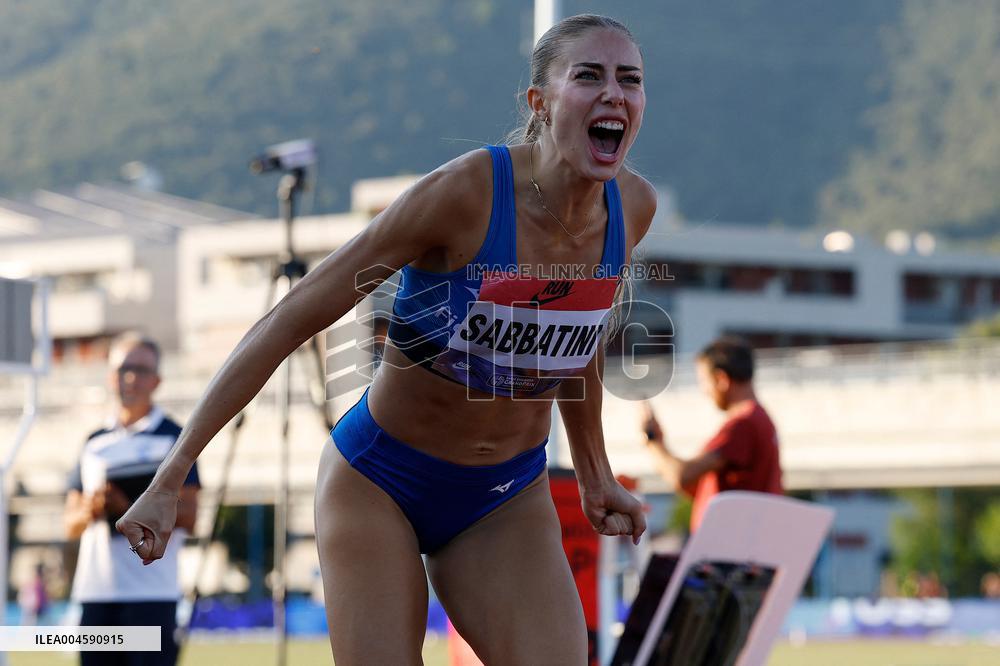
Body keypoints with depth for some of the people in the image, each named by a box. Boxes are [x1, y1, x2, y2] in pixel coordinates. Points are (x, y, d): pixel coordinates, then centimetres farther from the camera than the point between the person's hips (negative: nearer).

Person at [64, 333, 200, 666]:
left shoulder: (174, 438, 3)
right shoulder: (96, 443, 18)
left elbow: (187, 516, -5)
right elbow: (71, 524, 16)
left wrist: (130, 506, -18)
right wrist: (90, 510, -8)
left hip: (152, 592, -5)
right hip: (95, 590, 5)